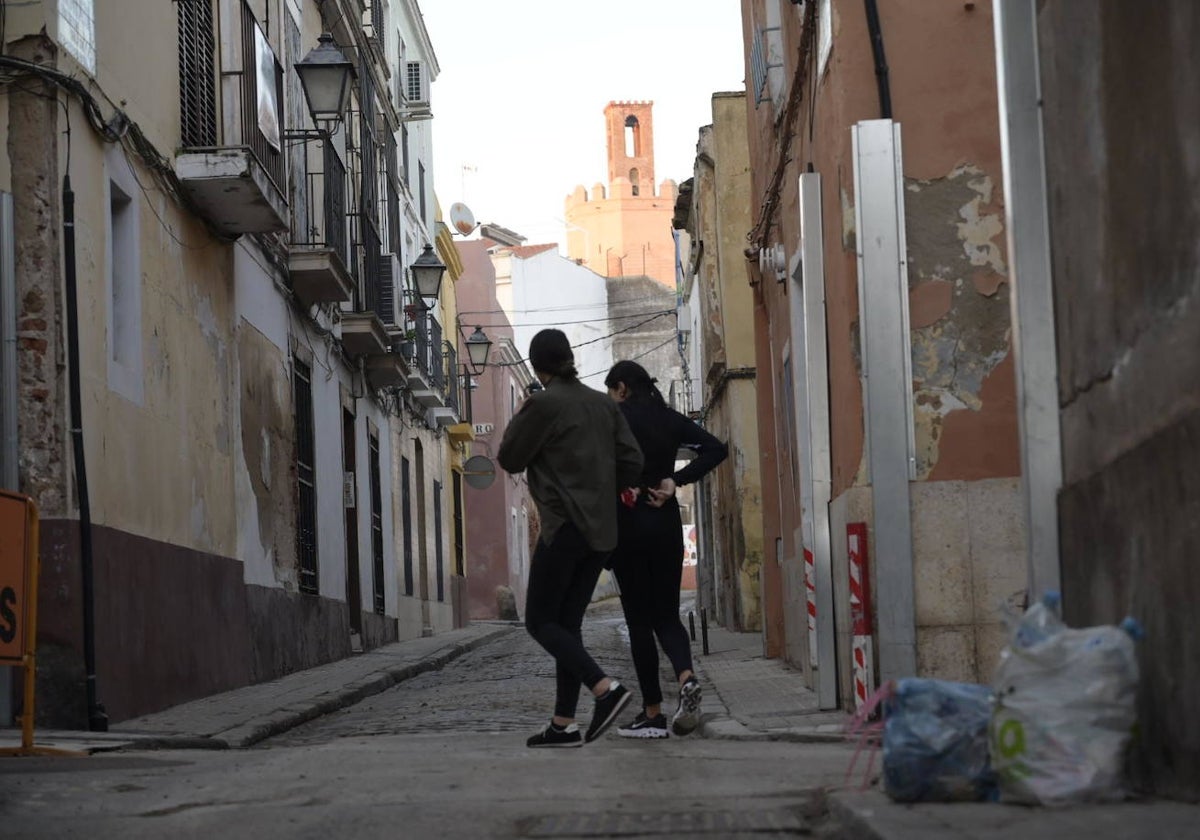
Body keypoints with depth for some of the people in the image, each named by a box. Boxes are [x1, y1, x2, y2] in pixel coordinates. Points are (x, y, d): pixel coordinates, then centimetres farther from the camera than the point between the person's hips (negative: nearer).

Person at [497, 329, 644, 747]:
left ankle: (605, 688, -20)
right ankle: (564, 724, 8)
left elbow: (510, 458, -2)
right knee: (568, 622, 11)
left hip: (564, 527, -7)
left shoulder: (542, 404, -11)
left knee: (540, 621, -1)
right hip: (601, 531, 7)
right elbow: (632, 464, 7)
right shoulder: (604, 404, 9)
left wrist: (518, 419, 10)